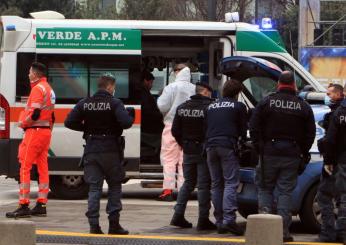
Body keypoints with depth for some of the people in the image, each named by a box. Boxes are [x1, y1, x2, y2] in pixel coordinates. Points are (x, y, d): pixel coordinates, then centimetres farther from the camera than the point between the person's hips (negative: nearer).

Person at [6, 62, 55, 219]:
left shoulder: (37, 88, -13)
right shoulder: (49, 89, 17)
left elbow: (35, 114, -22)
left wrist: (23, 123, -8)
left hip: (35, 131, -10)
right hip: (46, 131, 10)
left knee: (25, 167, -8)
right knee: (42, 168, 9)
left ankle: (24, 206, -12)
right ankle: (41, 205, 9)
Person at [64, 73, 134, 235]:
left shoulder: (85, 103, 5)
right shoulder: (114, 103, -7)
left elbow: (69, 122, 1)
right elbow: (125, 123, -19)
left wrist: (86, 128, 12)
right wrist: (131, 116, 2)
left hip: (91, 150, 3)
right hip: (110, 150, -3)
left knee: (94, 188, 5)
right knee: (114, 185, 9)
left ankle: (94, 224, -2)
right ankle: (114, 223, 4)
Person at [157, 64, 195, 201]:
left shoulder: (172, 87, -10)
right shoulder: (194, 89, 2)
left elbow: (162, 106, -11)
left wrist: (160, 98, 9)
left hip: (172, 125, -4)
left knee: (169, 159, 1)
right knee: (185, 159, 10)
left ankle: (168, 190, -3)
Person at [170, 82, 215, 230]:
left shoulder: (182, 107, 7)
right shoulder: (209, 107, -13)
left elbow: (175, 130, 8)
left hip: (188, 151, 6)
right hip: (204, 151, -6)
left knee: (188, 183, 16)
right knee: (204, 185, 0)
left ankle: (178, 215, 10)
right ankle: (203, 220, 0)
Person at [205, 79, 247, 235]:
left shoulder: (211, 107, 21)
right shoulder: (238, 106, 6)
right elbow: (243, 129, 10)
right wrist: (243, 141, 27)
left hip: (210, 146, 5)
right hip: (228, 146, -5)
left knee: (216, 184, 9)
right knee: (231, 183, -8)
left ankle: (219, 222, 7)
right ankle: (229, 218, -23)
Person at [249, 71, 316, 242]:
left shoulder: (266, 102, 0)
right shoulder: (303, 106, 3)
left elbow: (254, 127, -3)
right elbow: (310, 133, 4)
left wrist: (259, 148, 3)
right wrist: (303, 153, 13)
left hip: (269, 153, -1)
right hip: (292, 155, 1)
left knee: (265, 188, 13)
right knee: (286, 191, 3)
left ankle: (264, 211, -9)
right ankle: (283, 230, 0)